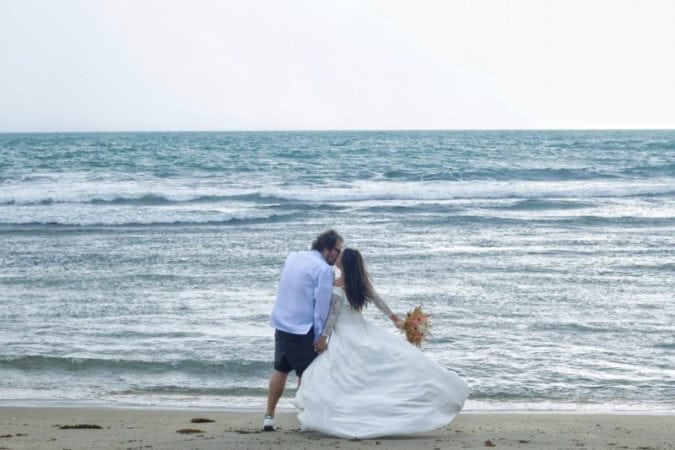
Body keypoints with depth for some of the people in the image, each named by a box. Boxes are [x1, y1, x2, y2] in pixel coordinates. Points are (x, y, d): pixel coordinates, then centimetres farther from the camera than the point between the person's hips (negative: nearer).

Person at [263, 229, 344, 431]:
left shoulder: (293, 257, 9)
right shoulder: (324, 270, -14)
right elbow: (321, 307, -15)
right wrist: (320, 338, -9)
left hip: (281, 324, 7)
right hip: (303, 329, -7)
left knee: (280, 370, 17)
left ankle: (269, 416, 17)